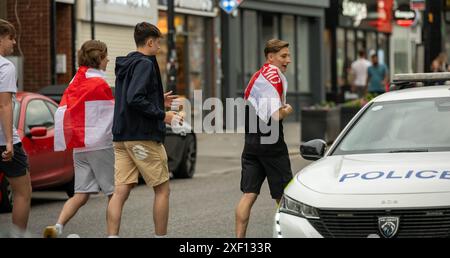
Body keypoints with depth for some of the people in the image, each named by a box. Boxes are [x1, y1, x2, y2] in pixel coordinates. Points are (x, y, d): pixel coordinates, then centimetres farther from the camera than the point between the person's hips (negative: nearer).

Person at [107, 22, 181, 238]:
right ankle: (160, 236, 9)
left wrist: (158, 102, 23)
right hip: (143, 137, -8)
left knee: (121, 192, 1)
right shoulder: (145, 64, -11)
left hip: (122, 137, 8)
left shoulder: (125, 65, 16)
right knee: (162, 190, 5)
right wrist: (162, 115, -16)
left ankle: (112, 236, -7)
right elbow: (134, 99, -23)